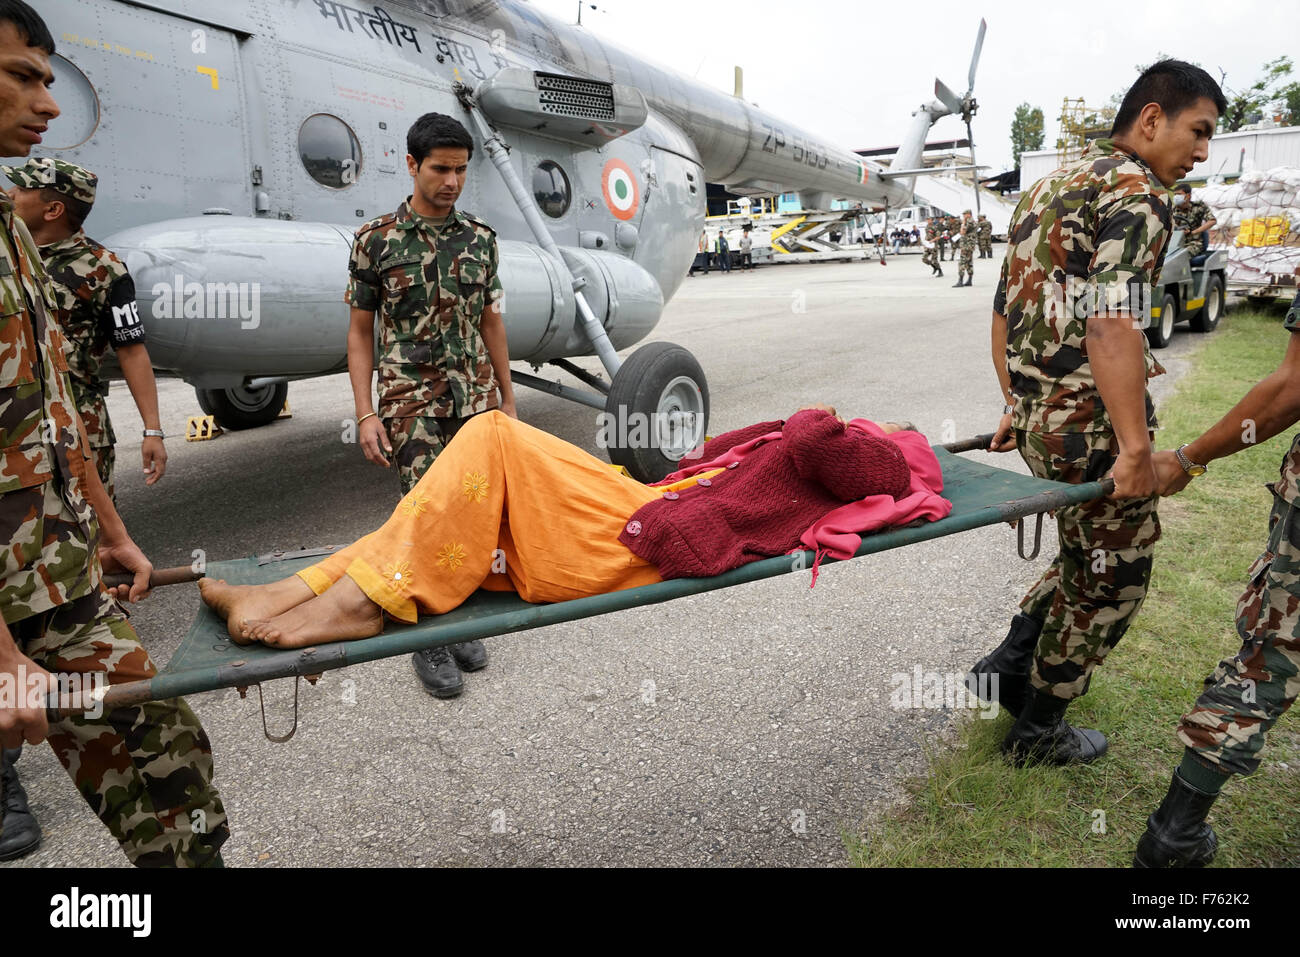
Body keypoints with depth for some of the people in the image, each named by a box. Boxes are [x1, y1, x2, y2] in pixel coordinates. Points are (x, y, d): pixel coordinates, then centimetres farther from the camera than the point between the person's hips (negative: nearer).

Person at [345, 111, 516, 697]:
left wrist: (506, 400, 11)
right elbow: (360, 331, 1)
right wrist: (366, 414, -7)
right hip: (412, 401, -3)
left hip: (477, 397, 3)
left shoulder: (480, 238, 8)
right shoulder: (377, 239, -1)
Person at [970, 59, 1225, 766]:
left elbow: (1005, 314, 20)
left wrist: (1017, 405, 25)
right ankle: (1036, 732, 20)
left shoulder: (1048, 187, 17)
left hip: (1037, 416, 9)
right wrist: (1135, 447, -22)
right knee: (1111, 579, 8)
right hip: (1090, 422, -9)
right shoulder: (1137, 191, -12)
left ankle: (1007, 666, 29)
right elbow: (1111, 326, -25)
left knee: (1089, 554, 25)